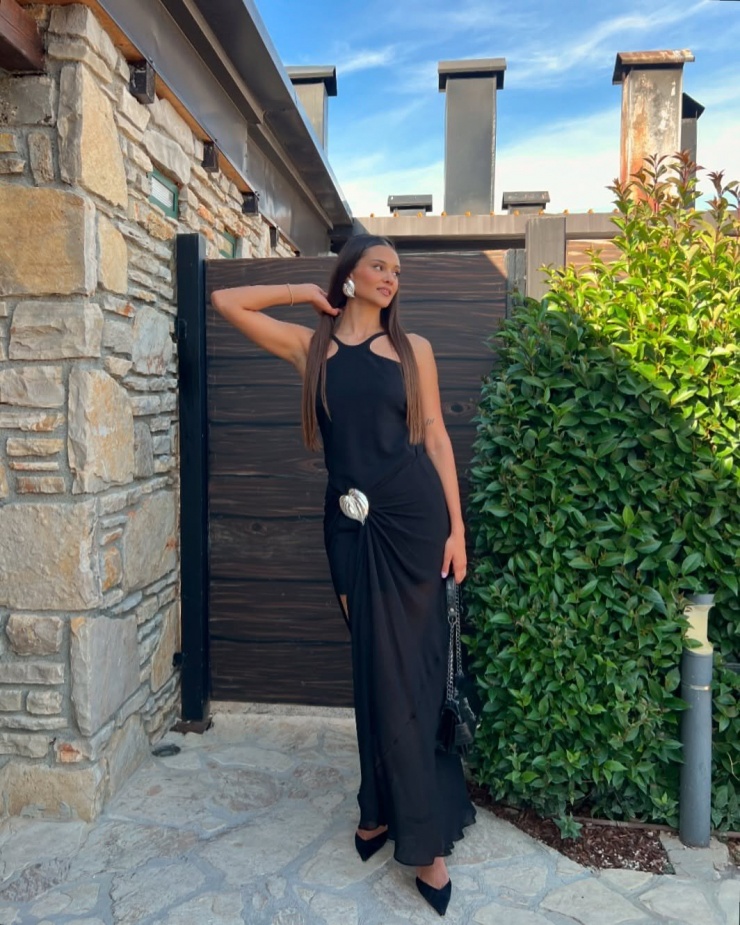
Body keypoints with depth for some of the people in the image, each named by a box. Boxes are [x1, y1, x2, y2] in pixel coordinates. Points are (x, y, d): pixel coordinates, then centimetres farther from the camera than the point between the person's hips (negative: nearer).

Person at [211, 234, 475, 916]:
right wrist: (307, 293, 10)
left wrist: (456, 525, -1)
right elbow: (226, 302, 10)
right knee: (374, 666, 10)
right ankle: (389, 810, 28)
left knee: (407, 668, 3)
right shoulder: (310, 345, 8)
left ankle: (421, 835, 17)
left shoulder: (413, 348, 6)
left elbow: (435, 435, 4)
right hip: (352, 523, 1)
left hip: (414, 517, -1)